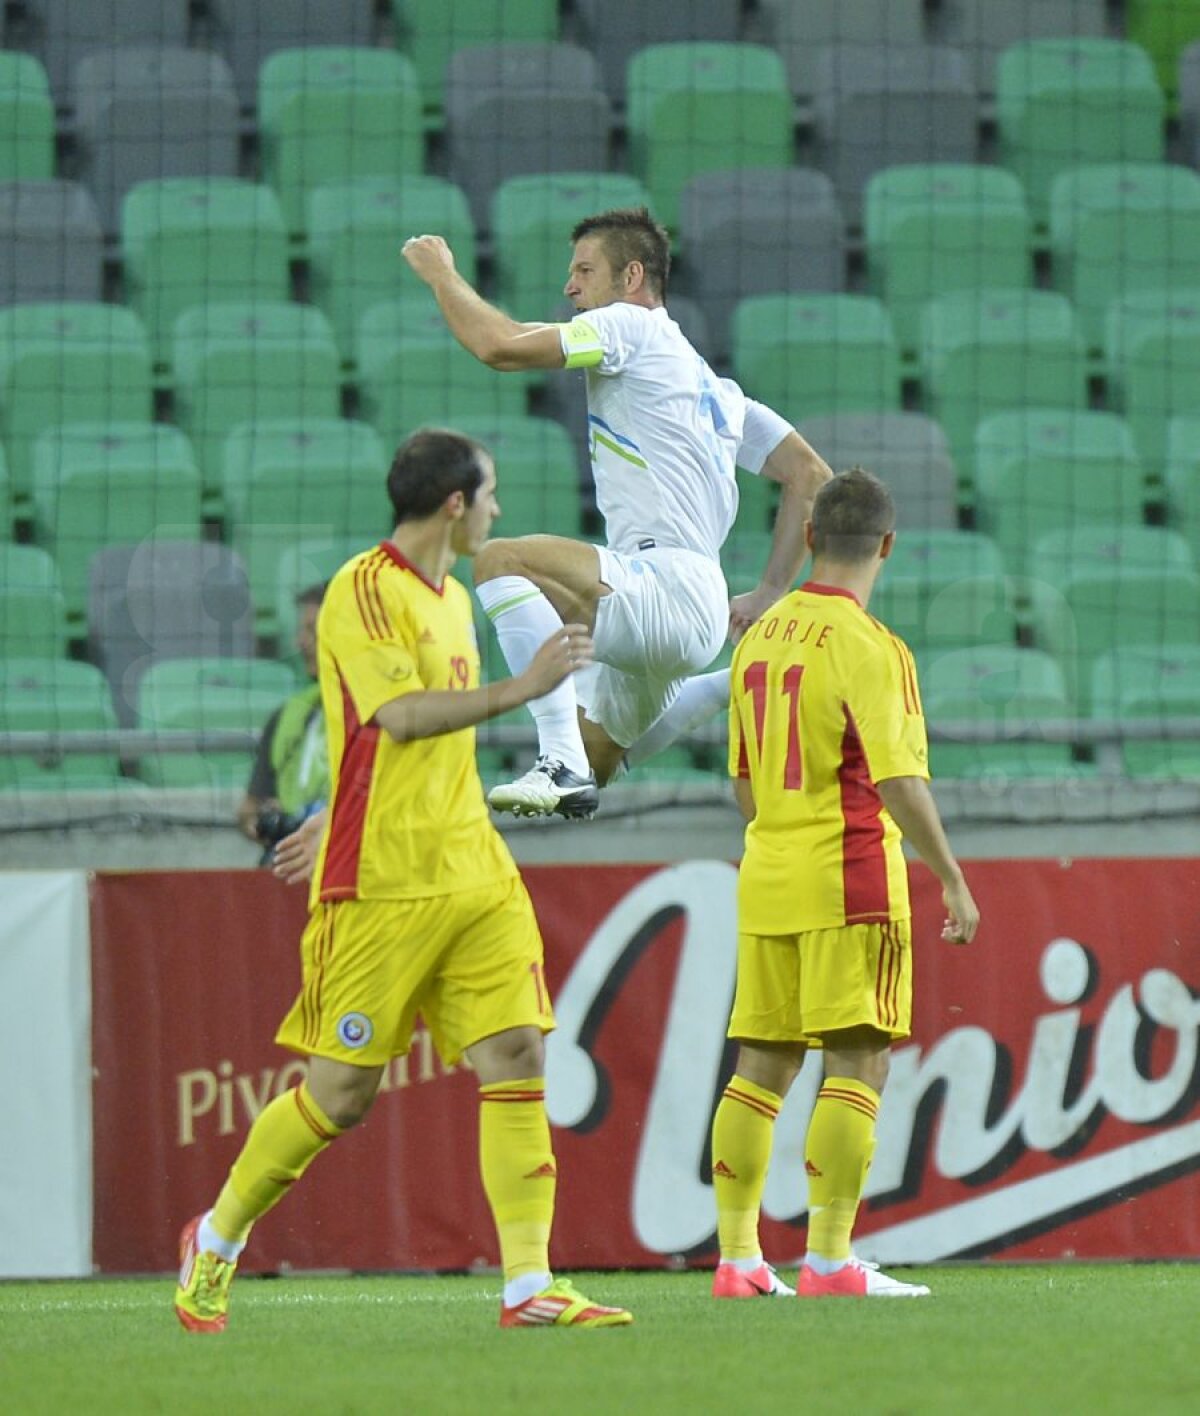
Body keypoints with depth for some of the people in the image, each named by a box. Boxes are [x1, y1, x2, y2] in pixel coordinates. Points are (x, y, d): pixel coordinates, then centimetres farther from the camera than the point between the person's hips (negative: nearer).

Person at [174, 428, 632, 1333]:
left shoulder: (452, 600, 17)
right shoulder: (364, 592, -11)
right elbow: (402, 715, -24)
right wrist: (520, 690, -27)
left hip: (473, 875, 8)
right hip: (380, 883, -8)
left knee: (516, 1060, -6)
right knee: (342, 1093, -2)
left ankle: (530, 1285, -9)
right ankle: (216, 1241, 19)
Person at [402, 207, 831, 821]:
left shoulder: (630, 327, -3)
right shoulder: (710, 382, 24)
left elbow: (500, 346, -14)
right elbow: (808, 475, 24)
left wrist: (442, 273, 4)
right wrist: (768, 596, 21)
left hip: (663, 581, -10)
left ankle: (562, 767, -30)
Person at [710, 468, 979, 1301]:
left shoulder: (761, 637, 11)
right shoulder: (867, 647, -12)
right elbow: (898, 780, -18)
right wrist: (952, 880, -12)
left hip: (766, 881, 7)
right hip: (852, 880, -7)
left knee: (763, 1067, 10)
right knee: (859, 1067, -5)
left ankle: (737, 1258, 10)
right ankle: (829, 1262, -10)